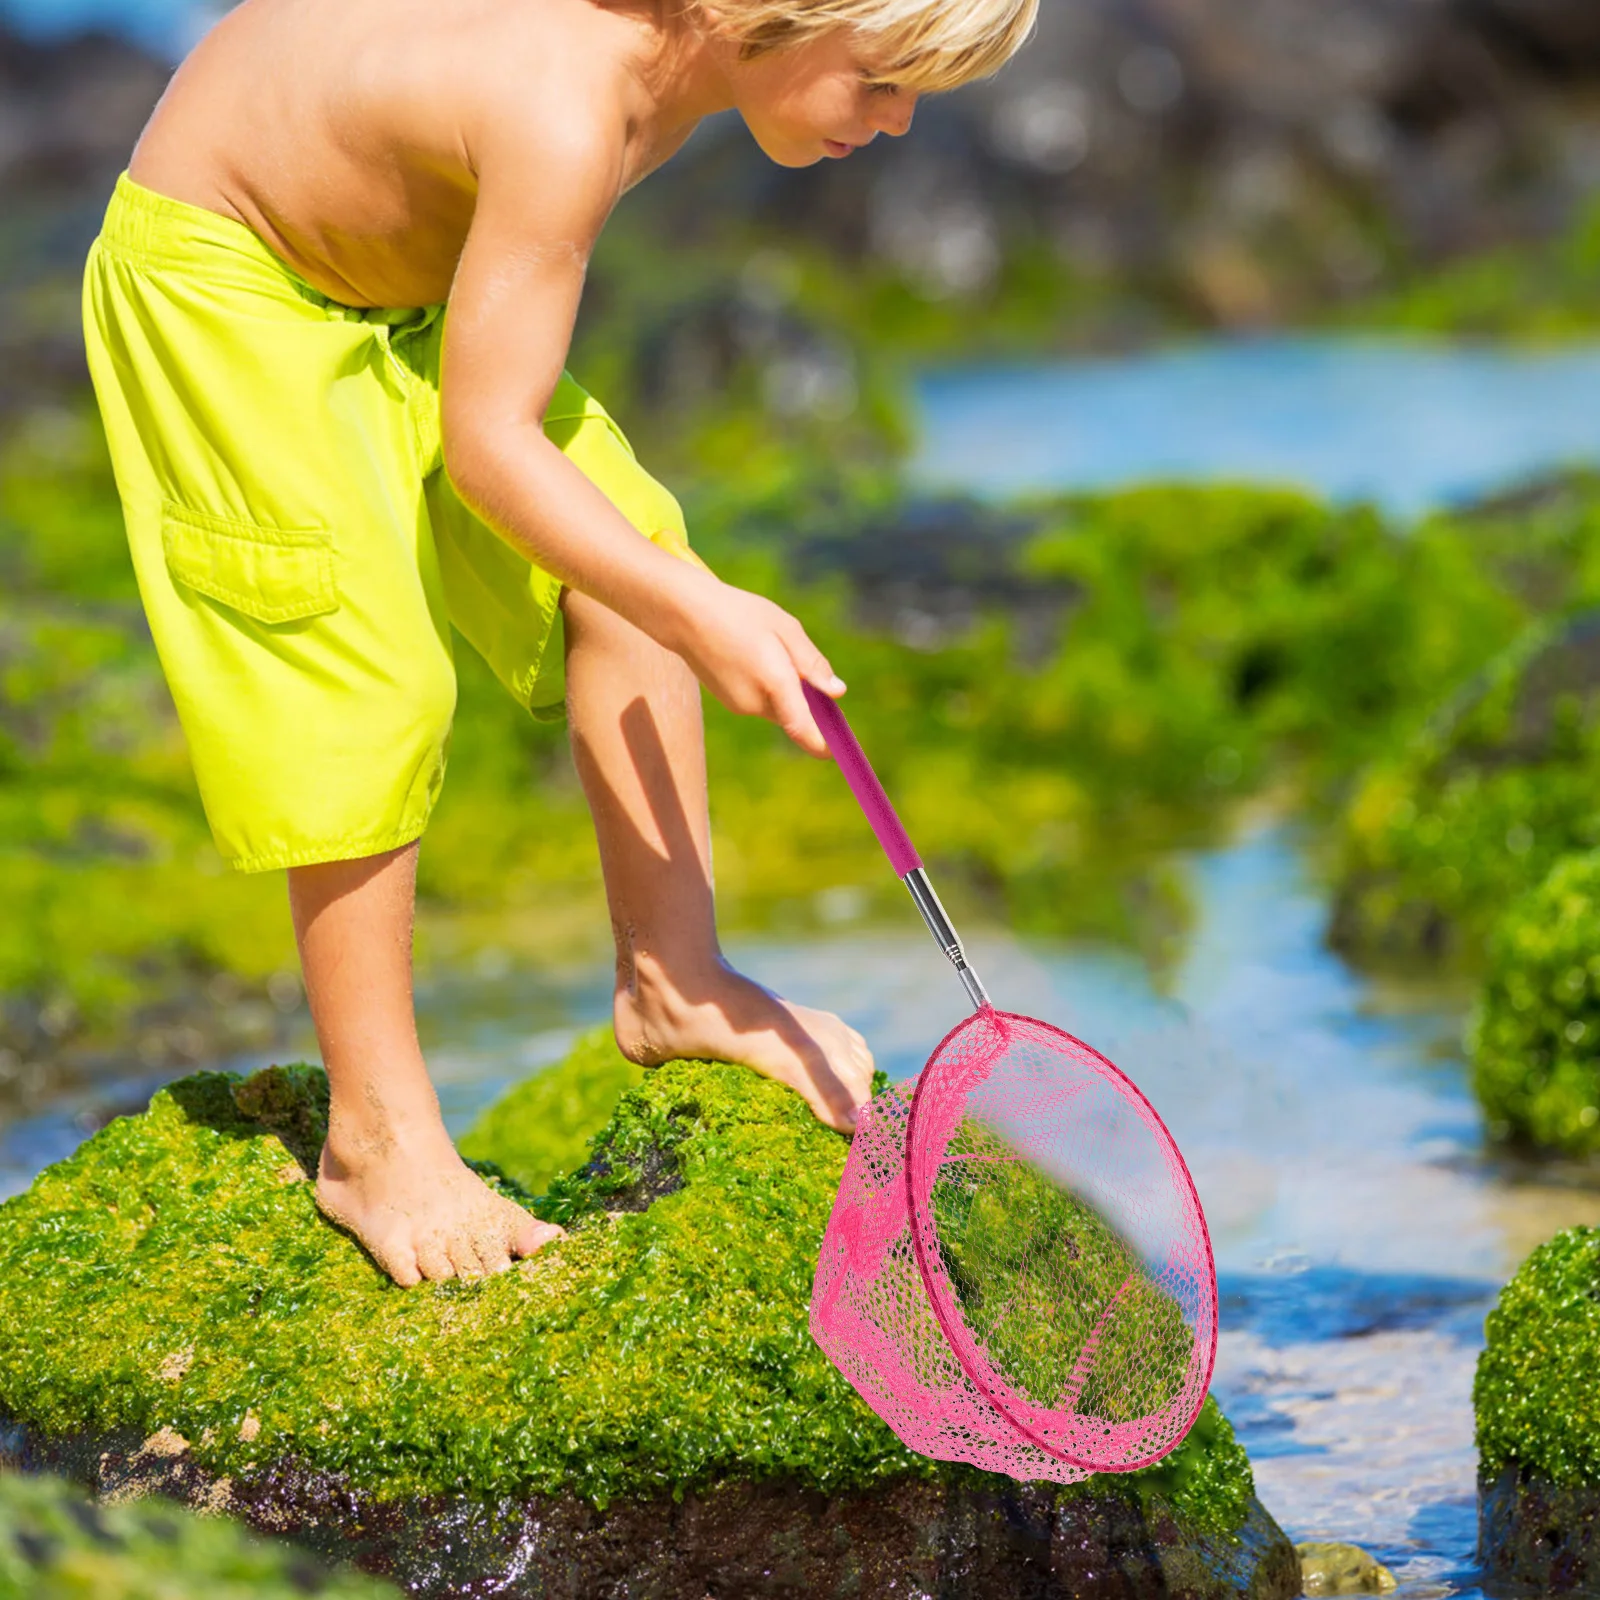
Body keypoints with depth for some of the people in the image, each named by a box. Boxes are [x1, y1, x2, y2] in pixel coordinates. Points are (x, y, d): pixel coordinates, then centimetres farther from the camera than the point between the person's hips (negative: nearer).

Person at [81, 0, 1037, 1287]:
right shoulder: (565, 117, -39)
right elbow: (486, 444, -33)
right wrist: (695, 613, -31)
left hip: (396, 278, 9)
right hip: (216, 283, -9)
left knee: (632, 549, 1)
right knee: (372, 687, -13)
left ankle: (672, 982, 15)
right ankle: (376, 1135, -1)